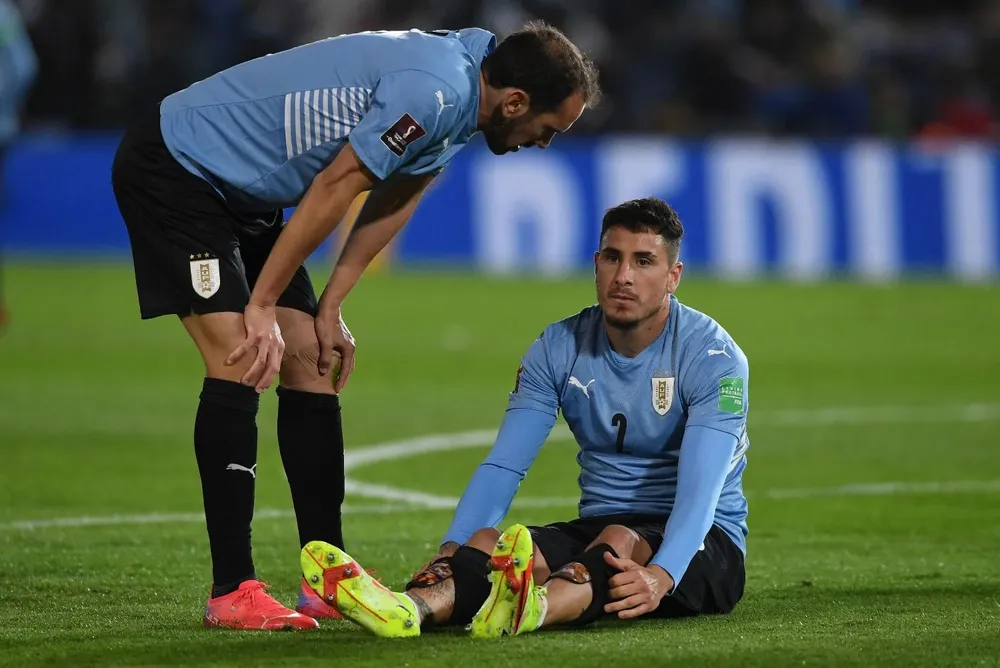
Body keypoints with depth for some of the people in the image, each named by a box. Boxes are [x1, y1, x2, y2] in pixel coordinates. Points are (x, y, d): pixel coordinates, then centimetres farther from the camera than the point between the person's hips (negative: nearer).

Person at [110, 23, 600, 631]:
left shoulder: (458, 102, 2)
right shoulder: (434, 91, -28)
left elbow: (392, 202, 11)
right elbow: (332, 190, -24)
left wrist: (329, 310, 7)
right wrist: (263, 307, -16)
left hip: (244, 196, 10)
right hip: (176, 167, -10)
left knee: (310, 365, 5)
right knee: (240, 366, -16)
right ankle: (232, 592, -14)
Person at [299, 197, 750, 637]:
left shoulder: (712, 356, -13)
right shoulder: (560, 348, 1)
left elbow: (700, 488, -27)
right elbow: (503, 467, -5)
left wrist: (659, 577, -46)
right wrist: (450, 553, -24)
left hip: (698, 543, -4)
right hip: (596, 530, 4)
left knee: (620, 541, -39)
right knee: (485, 541, -26)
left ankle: (531, 608, -72)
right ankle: (409, 606, -62)